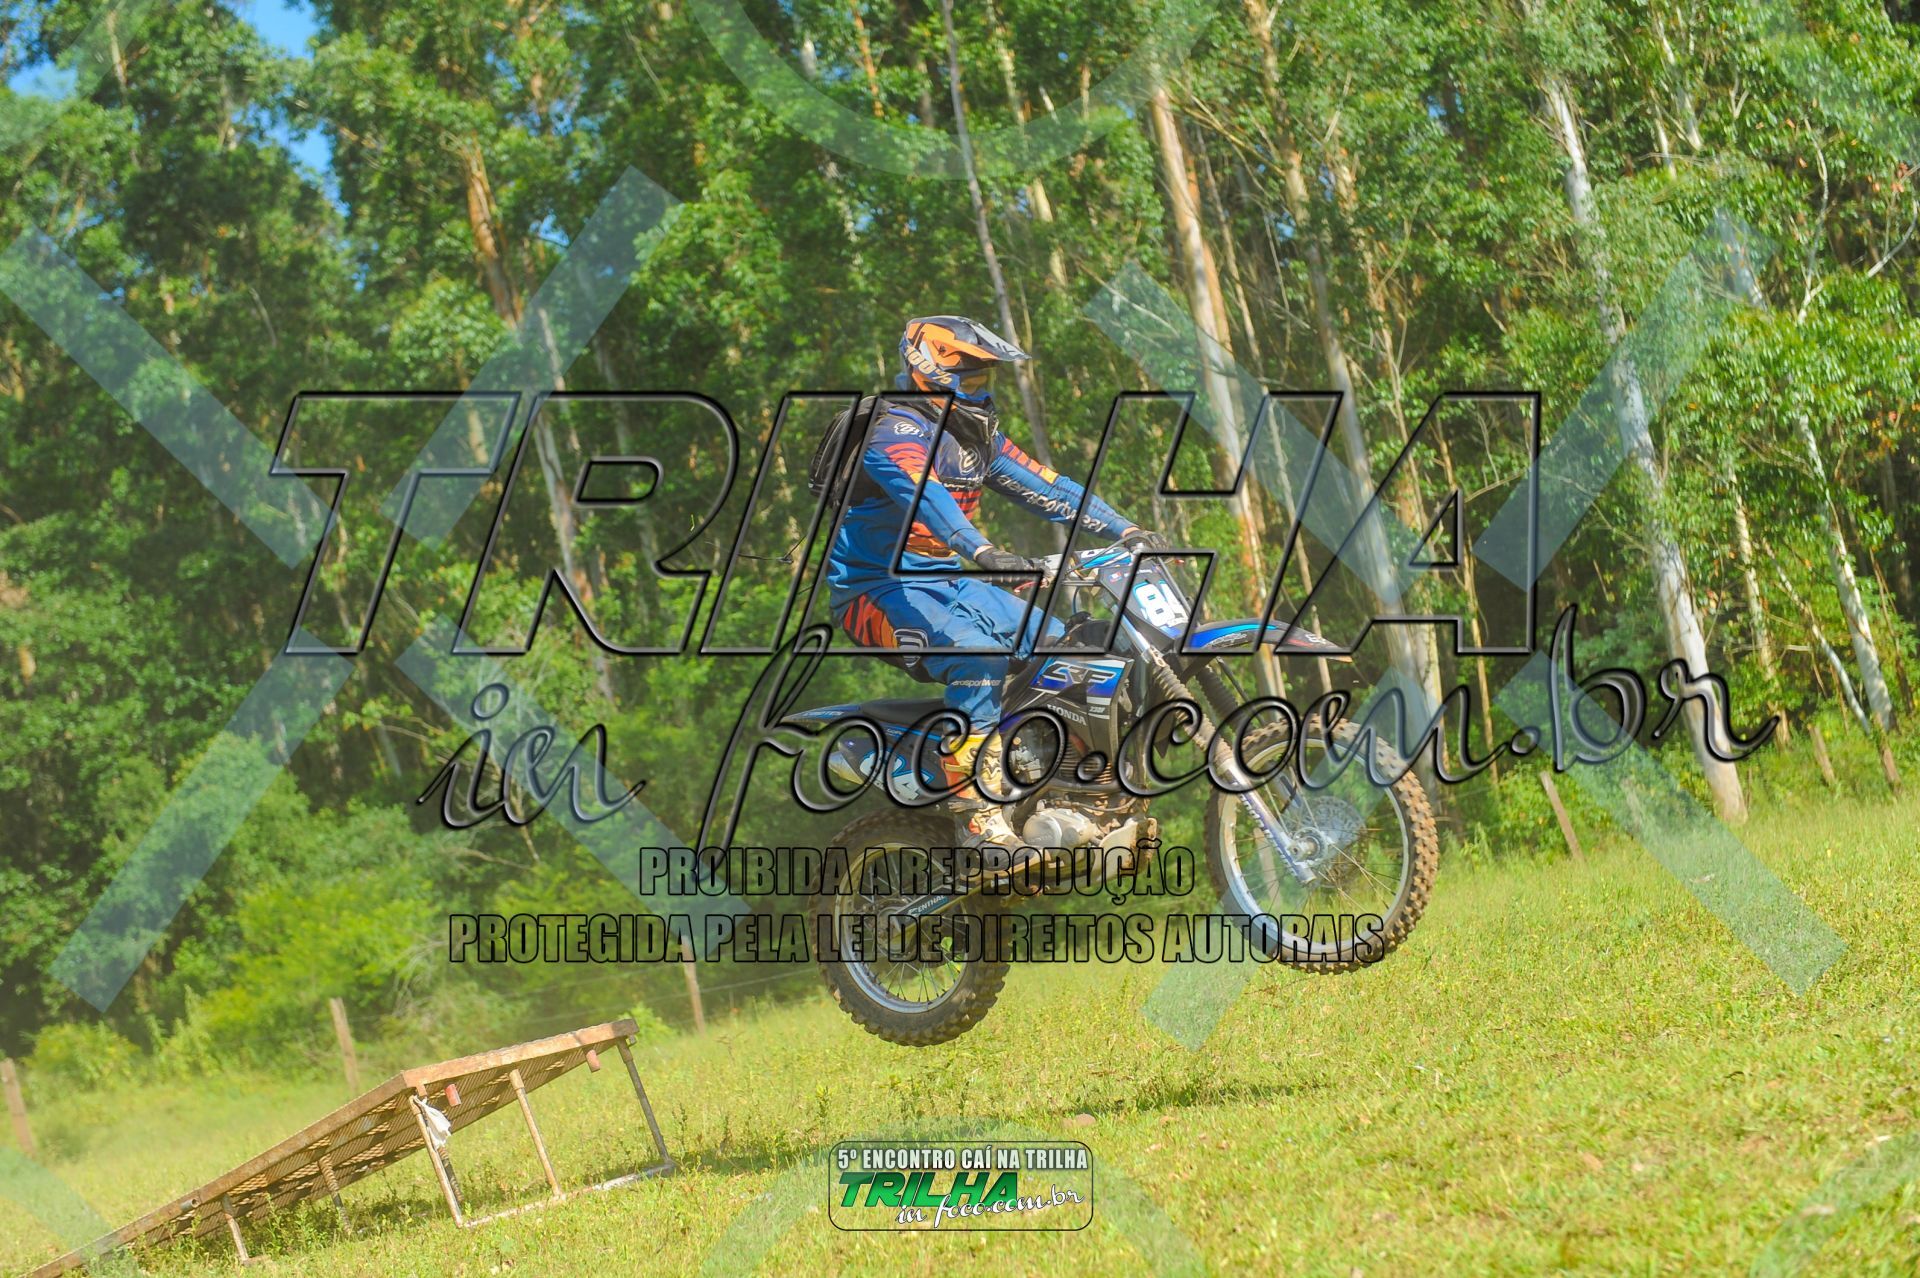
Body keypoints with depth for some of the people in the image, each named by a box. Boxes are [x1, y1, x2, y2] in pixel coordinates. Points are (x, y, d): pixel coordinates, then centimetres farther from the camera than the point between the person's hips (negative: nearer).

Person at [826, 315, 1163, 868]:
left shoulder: (976, 438, 12)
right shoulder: (898, 431, -17)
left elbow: (1047, 486, 12)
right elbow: (923, 493, -37)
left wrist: (1126, 531, 2)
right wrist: (984, 551, -53)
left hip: (946, 583, 9)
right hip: (878, 589, -9)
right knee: (979, 655, -34)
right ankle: (978, 814, -35)